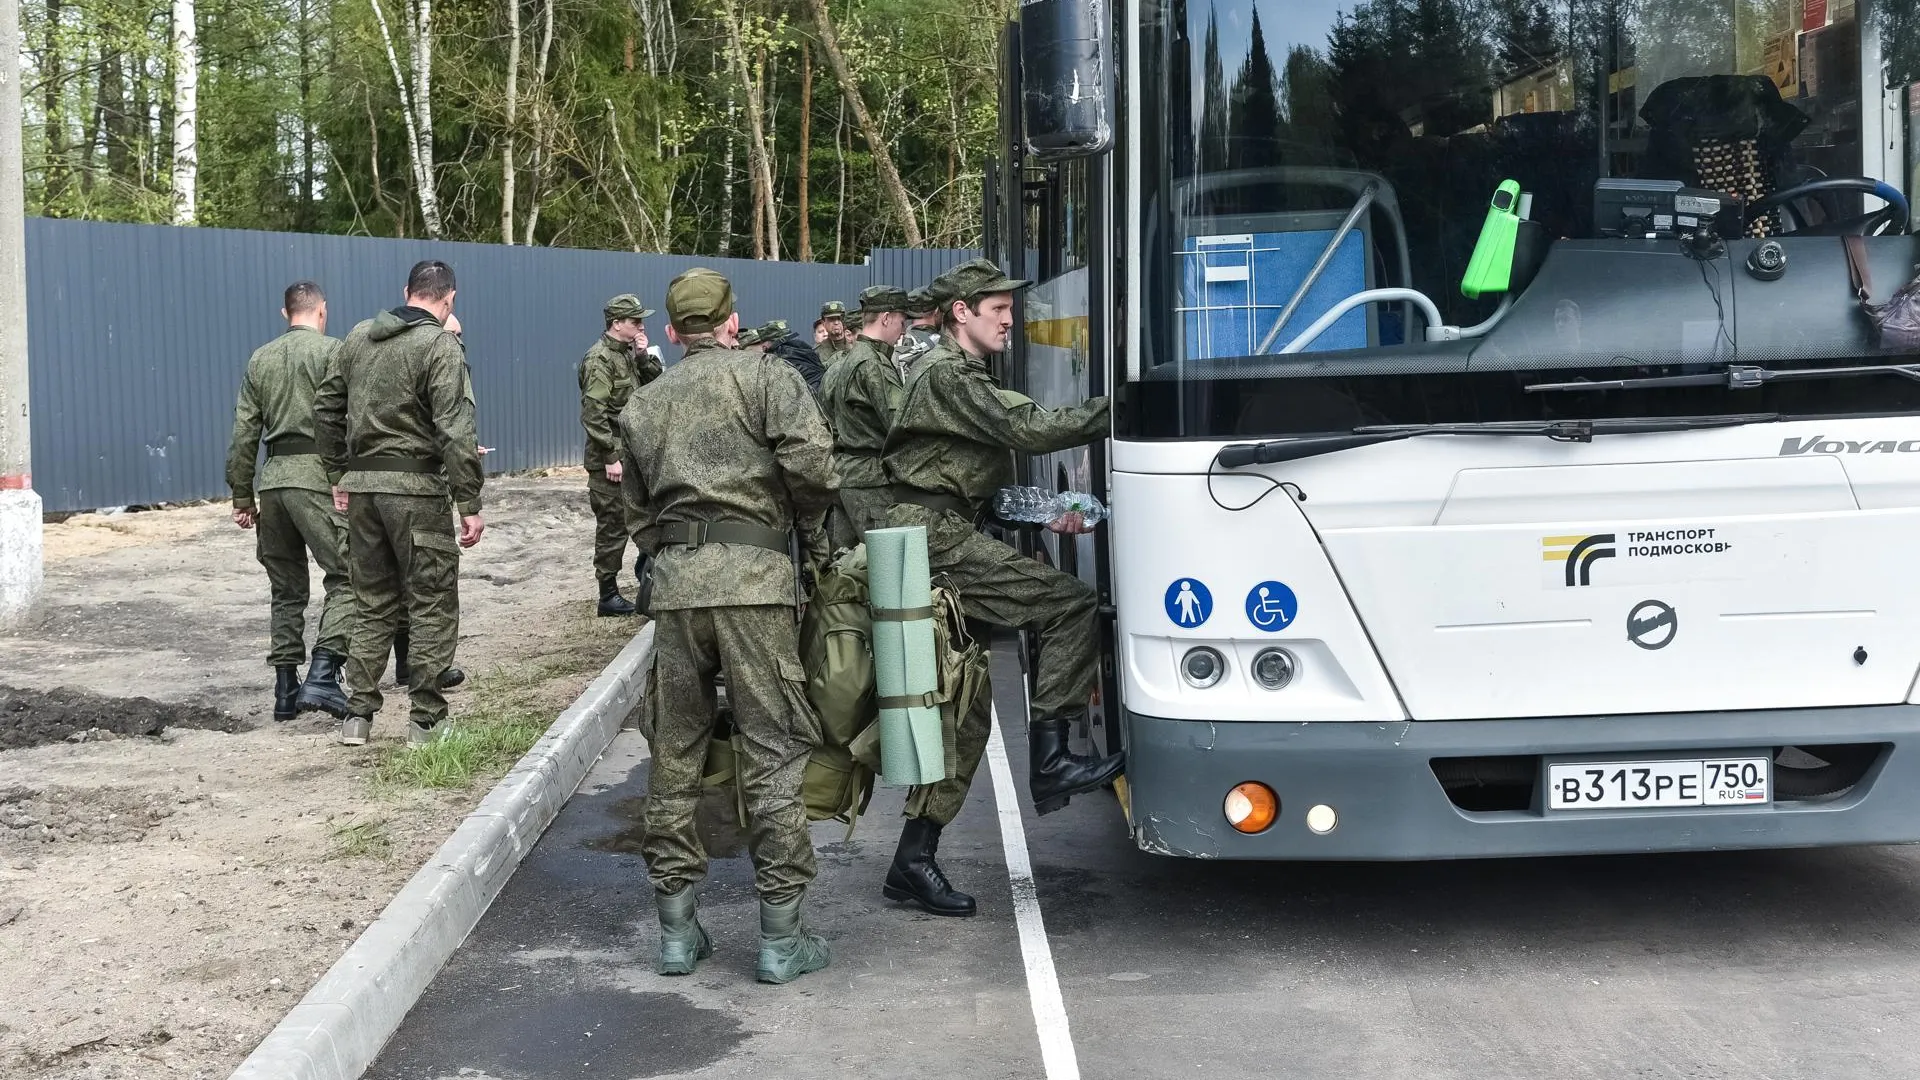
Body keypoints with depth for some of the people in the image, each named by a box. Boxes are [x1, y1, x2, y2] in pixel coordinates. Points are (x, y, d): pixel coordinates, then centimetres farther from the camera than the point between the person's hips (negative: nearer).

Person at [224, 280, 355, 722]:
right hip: (318, 476, -6)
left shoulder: (259, 360, 15)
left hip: (272, 478, 6)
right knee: (346, 578, -5)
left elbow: (244, 434, 14)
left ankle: (286, 690, 15)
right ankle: (322, 676, -20)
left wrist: (242, 496, 18)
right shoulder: (333, 352, -1)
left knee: (286, 588, 13)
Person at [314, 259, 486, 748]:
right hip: (416, 488, -6)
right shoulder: (442, 346, -10)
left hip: (361, 486, 6)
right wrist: (470, 504, -15)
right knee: (433, 606, 4)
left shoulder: (358, 337, 10)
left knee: (374, 604, 16)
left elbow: (326, 408, 15)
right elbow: (456, 431, -16)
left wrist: (339, 473, 23)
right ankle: (426, 722, 6)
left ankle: (357, 715, 16)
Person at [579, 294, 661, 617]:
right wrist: (610, 458, -21)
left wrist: (643, 357, -2)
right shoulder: (600, 359, -14)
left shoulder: (629, 353, 13)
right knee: (613, 526, -4)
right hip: (610, 459, -9)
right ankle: (608, 597, 3)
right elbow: (593, 414, -19)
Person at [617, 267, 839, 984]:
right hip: (753, 576, -4)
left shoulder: (640, 405, 21)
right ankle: (781, 939, 4)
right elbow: (810, 461, -9)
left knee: (675, 754, 12)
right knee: (773, 750, 1)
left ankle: (676, 931, 18)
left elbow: (636, 508, 21)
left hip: (673, 581, 4)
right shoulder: (766, 376, 5)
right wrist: (813, 532, 6)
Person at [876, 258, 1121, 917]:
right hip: (938, 539, -10)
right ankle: (1049, 760, -14)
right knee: (1070, 602, -17)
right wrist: (1113, 413, -16)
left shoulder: (961, 375, 26)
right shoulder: (947, 374, -8)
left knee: (965, 710, 8)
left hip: (944, 540, 10)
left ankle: (914, 860, 11)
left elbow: (989, 479, 26)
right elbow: (1026, 429, -19)